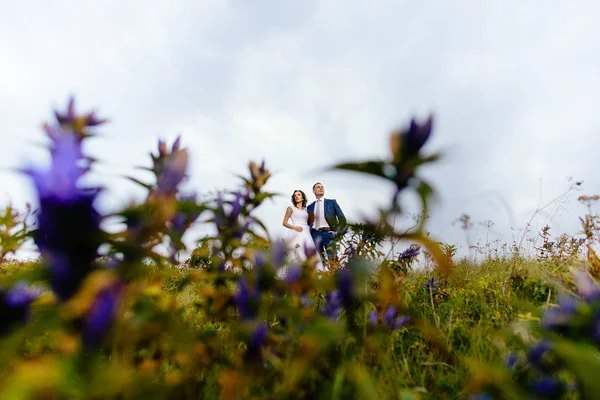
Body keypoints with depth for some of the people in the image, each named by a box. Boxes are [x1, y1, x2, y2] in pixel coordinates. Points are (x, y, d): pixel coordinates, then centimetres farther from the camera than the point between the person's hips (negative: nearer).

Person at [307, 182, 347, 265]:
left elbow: (342, 218, 5)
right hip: (315, 235, 2)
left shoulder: (332, 202, 9)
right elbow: (308, 223, 19)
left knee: (332, 259, -9)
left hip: (328, 233, -2)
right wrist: (309, 235, 5)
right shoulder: (310, 207, 16)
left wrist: (338, 232, -4)